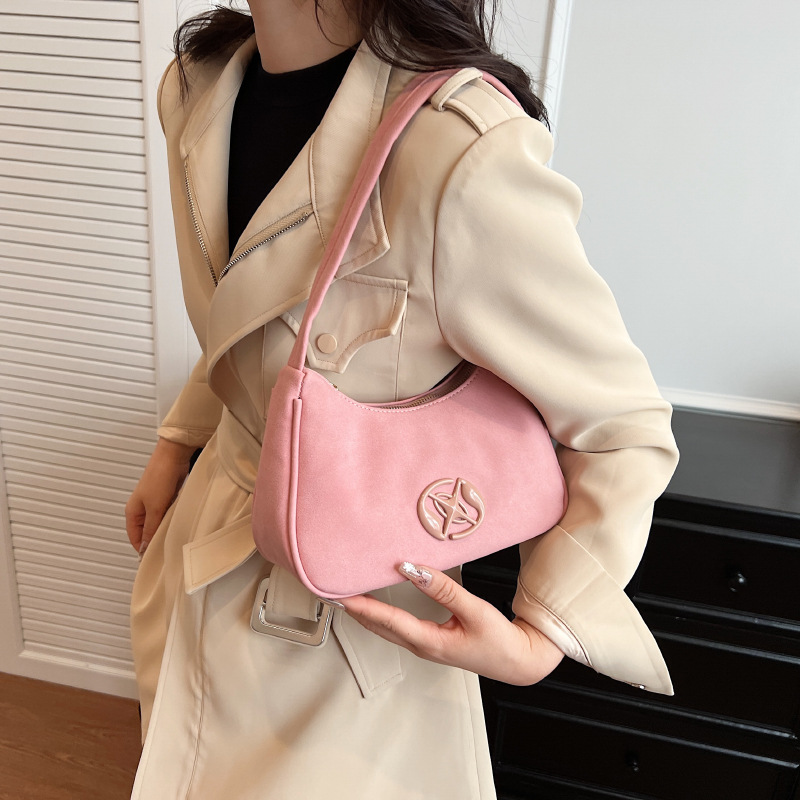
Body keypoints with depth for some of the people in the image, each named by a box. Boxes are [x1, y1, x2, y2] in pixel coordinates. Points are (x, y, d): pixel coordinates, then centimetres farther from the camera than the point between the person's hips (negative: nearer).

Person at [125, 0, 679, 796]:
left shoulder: (463, 148, -31)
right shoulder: (198, 88, -6)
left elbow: (623, 431, -20)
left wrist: (539, 639, -23)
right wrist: (177, 445, 10)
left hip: (354, 604, -7)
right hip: (205, 543, 7)